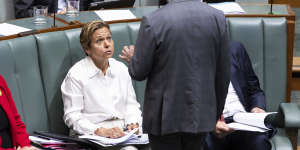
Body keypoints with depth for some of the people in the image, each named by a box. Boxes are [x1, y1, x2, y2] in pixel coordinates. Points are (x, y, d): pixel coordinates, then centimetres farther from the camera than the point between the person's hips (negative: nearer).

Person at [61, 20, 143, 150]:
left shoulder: (121, 68, 14)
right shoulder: (75, 75, -4)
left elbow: (131, 104, 19)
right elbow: (72, 116, -8)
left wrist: (133, 123, -2)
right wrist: (101, 131, -21)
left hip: (124, 133, 6)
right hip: (93, 138, -6)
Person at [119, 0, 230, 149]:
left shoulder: (153, 21, -16)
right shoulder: (217, 17, -4)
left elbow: (138, 73, -8)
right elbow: (223, 74, 2)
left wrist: (132, 58, 15)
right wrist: (216, 113, 15)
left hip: (165, 116, -3)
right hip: (201, 115, 4)